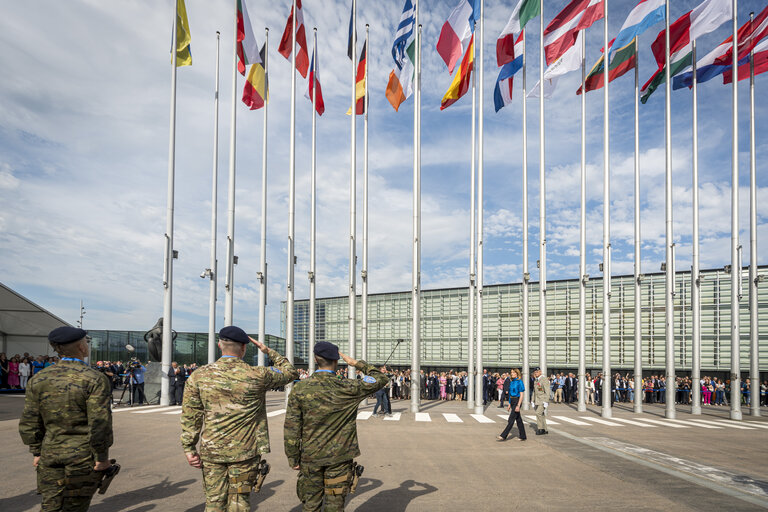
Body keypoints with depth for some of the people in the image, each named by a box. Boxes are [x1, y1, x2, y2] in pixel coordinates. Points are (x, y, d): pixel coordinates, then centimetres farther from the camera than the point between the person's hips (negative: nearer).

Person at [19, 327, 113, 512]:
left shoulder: (38, 379, 3)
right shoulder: (95, 380, -12)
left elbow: (29, 422, 7)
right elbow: (99, 423, -15)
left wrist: (36, 452, 16)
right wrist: (102, 458, -7)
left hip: (50, 454, 4)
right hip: (84, 455, -4)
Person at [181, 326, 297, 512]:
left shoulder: (199, 375, -4)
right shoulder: (257, 375, -10)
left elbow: (190, 416, -1)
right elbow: (291, 372, 5)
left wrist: (189, 448, 7)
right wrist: (268, 351, 11)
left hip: (211, 451, 2)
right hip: (245, 451, -2)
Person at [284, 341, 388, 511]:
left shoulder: (299, 390, -9)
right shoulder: (347, 388, -13)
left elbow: (291, 428, -7)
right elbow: (381, 379, 0)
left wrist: (293, 458, 3)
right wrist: (356, 363, 6)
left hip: (310, 457, 1)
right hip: (340, 457, -1)